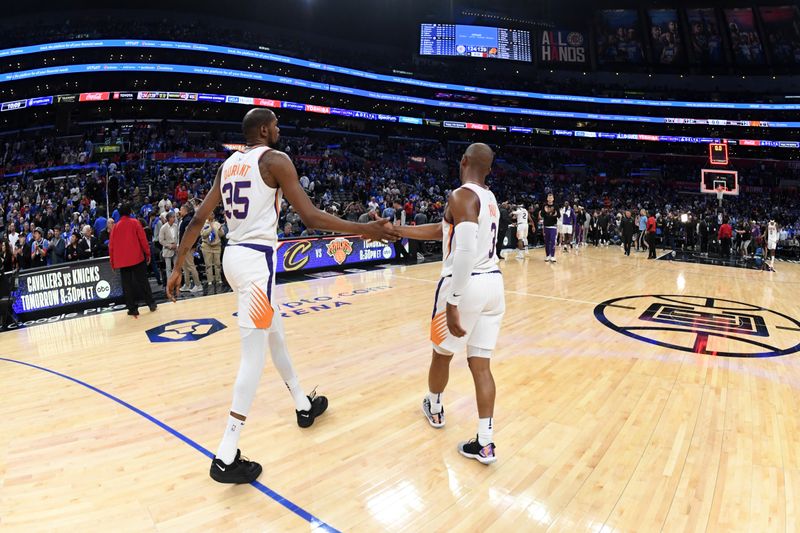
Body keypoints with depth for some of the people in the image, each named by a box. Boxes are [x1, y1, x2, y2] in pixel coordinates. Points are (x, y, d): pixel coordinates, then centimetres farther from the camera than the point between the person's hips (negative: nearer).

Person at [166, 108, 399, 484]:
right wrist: (364, 230, -7)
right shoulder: (275, 160, -6)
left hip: (234, 255, 9)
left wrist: (177, 267, 17)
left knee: (274, 333, 22)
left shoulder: (228, 164, 16)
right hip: (257, 258, -9)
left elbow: (198, 219, 13)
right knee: (254, 354, -6)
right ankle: (226, 457, -3)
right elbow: (310, 217, -13)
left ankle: (304, 406, 39)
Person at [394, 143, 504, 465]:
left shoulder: (462, 196, -13)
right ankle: (485, 443, 11)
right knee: (480, 364, 9)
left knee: (442, 354, 18)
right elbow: (444, 230, 20)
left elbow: (466, 251, -26)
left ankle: (434, 408, 42)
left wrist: (452, 302, -25)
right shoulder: (490, 199, 16)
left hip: (466, 285, -7)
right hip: (493, 283, 8)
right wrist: (397, 231, 21)